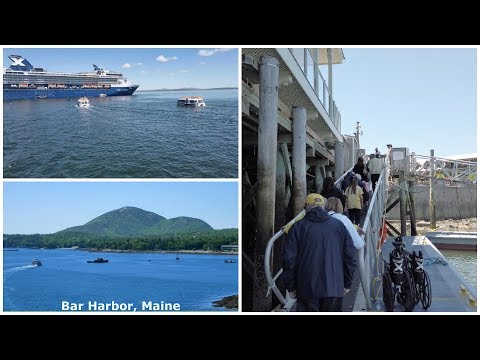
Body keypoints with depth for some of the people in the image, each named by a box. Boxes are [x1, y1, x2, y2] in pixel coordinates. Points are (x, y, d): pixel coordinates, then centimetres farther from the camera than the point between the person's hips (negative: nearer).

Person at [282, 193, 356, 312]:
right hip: (334, 289, 2)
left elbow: (289, 259, -4)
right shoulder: (339, 225, 6)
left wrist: (291, 287, 5)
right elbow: (350, 257, 6)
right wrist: (347, 284, 14)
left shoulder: (298, 227, -1)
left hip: (307, 290, -2)